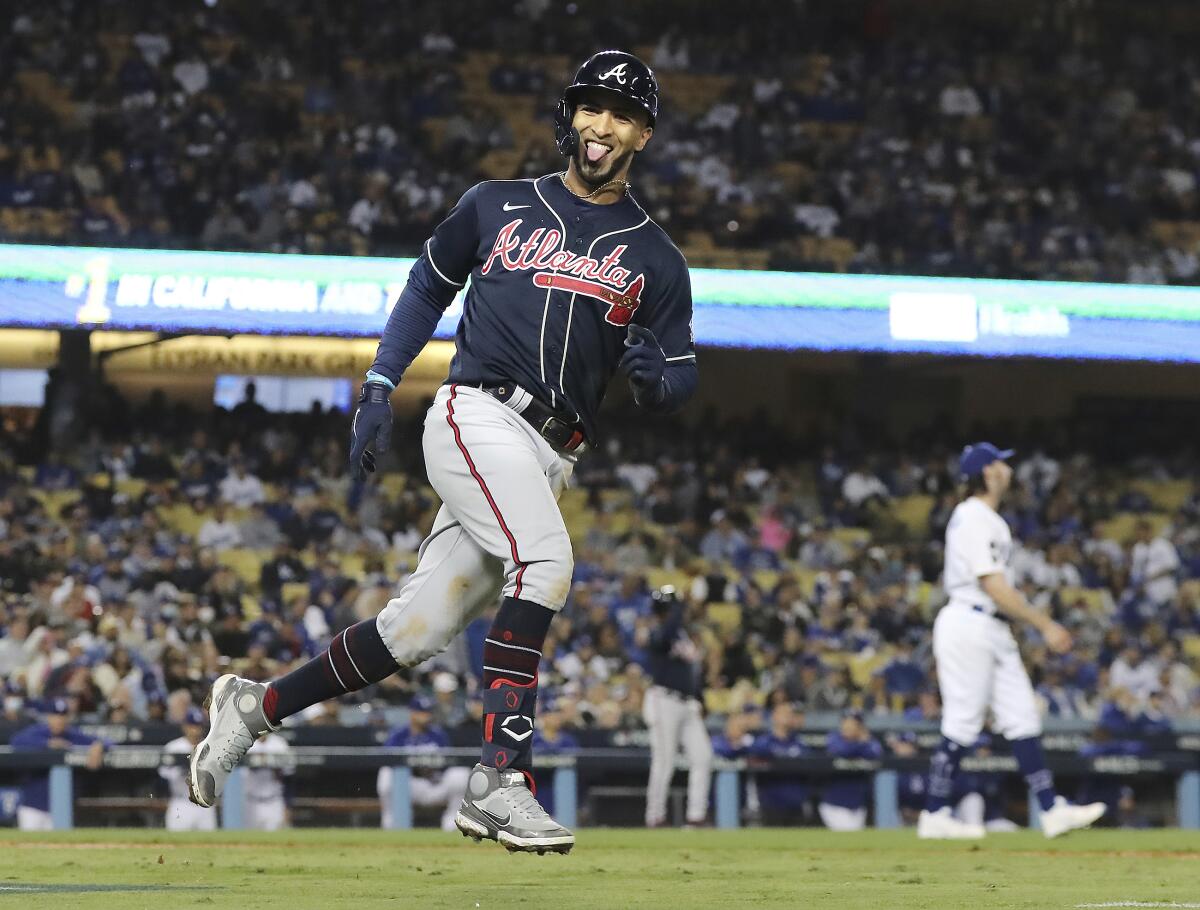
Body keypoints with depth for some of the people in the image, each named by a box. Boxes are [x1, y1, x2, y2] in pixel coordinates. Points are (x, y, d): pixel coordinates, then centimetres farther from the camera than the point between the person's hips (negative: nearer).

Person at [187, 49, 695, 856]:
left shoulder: (656, 260, 13)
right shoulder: (497, 206, 11)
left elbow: (681, 380, 12)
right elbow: (429, 285, 21)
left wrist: (656, 377, -13)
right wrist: (379, 386, 11)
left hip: (550, 457, 4)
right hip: (477, 417, -4)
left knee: (417, 630, 0)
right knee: (545, 559, -30)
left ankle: (258, 706, 19)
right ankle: (500, 781, -34)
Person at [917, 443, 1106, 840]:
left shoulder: (976, 516, 17)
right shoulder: (976, 519, -15)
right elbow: (993, 585, -22)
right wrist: (1046, 625, -20)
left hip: (993, 630, 10)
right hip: (971, 624, -10)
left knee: (1022, 718, 5)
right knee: (962, 722, -5)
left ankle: (1052, 809, 1)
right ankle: (935, 815, 2)